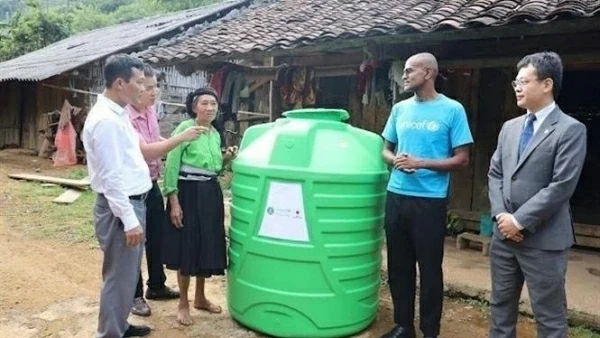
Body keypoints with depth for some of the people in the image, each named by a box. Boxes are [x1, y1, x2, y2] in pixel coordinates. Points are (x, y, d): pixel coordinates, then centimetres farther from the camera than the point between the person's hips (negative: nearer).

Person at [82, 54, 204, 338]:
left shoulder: (118, 114, 10)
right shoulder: (106, 120, -21)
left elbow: (143, 151, 19)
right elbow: (111, 178, -24)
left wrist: (181, 138, 16)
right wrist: (129, 221, -23)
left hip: (133, 201, 10)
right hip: (120, 208, -10)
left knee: (127, 273, 22)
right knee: (120, 277, 2)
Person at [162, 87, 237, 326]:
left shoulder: (216, 133, 10)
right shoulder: (184, 129, -11)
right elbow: (171, 167, -13)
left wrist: (226, 159, 0)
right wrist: (174, 202, -18)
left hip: (211, 193, 7)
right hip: (188, 192, -7)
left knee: (207, 246, 14)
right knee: (186, 248, 2)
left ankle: (200, 298, 32)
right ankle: (183, 304, 19)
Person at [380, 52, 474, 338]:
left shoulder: (452, 110, -5)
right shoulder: (400, 109, 9)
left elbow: (461, 160, -6)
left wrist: (421, 163, -16)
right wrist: (394, 160, -7)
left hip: (430, 200, -4)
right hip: (396, 196, 5)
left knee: (430, 269, 6)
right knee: (398, 266, 13)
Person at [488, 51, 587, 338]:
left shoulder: (571, 129, -8)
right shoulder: (510, 127, 12)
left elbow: (561, 186, -16)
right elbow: (495, 174, 10)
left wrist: (520, 220, -15)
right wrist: (501, 215, -5)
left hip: (543, 240, -6)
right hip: (504, 234, 6)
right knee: (501, 306, 18)